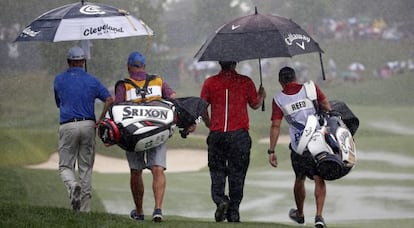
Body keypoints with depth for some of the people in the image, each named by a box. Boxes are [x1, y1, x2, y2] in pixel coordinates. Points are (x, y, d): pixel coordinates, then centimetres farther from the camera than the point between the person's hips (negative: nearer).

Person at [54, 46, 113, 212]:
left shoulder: (59, 80, 7)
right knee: (86, 167, 8)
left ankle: (72, 186, -27)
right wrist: (100, 121, 3)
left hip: (68, 126, -1)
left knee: (65, 166, 7)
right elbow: (110, 100, -2)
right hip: (88, 125, 1)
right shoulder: (92, 80, 6)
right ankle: (85, 209, 7)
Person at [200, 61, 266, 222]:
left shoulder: (210, 83, 1)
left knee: (217, 171, 11)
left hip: (217, 134, 0)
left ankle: (220, 199, -14)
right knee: (237, 173, 7)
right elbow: (255, 104, 10)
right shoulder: (245, 82, 0)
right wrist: (261, 95, 32)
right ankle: (233, 212, 7)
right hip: (239, 134, 0)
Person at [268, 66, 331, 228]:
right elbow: (327, 108, -1)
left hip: (298, 146, 0)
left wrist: (271, 151, -3)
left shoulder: (279, 99, -3)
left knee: (299, 179, 20)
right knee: (319, 179, 4)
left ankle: (300, 214, 37)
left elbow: (275, 126, -6)